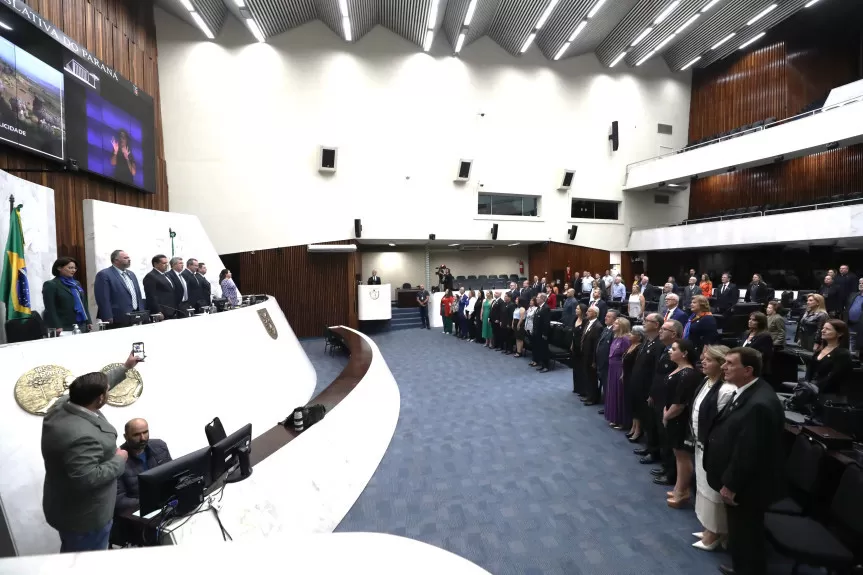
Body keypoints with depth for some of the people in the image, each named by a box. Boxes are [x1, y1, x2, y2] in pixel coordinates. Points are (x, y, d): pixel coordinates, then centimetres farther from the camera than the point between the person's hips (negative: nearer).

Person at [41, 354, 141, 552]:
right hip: (84, 517, -9)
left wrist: (124, 368, 17)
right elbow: (86, 479, -36)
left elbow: (92, 388, 9)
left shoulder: (64, 403, -9)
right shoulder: (82, 436, -39)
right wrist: (119, 460, -21)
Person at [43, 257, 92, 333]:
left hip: (82, 325, 6)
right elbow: (50, 309, -9)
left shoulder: (76, 283, 16)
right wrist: (57, 326, -17)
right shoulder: (51, 285, -2)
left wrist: (88, 322, 11)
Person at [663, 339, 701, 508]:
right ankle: (679, 488, 33)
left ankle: (682, 492, 23)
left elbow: (680, 404, -24)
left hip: (681, 420, -9)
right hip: (674, 419, 9)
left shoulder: (687, 375, -24)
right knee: (678, 454, 19)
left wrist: (666, 416, -10)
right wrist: (666, 412, 3)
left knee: (683, 456, 7)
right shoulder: (678, 370, 5)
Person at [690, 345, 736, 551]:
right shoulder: (705, 381, 3)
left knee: (712, 489, 9)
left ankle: (715, 533, 29)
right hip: (701, 444, 9)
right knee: (703, 486, 21)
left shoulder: (726, 390, -26)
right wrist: (696, 439, 14)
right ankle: (709, 527, 39)